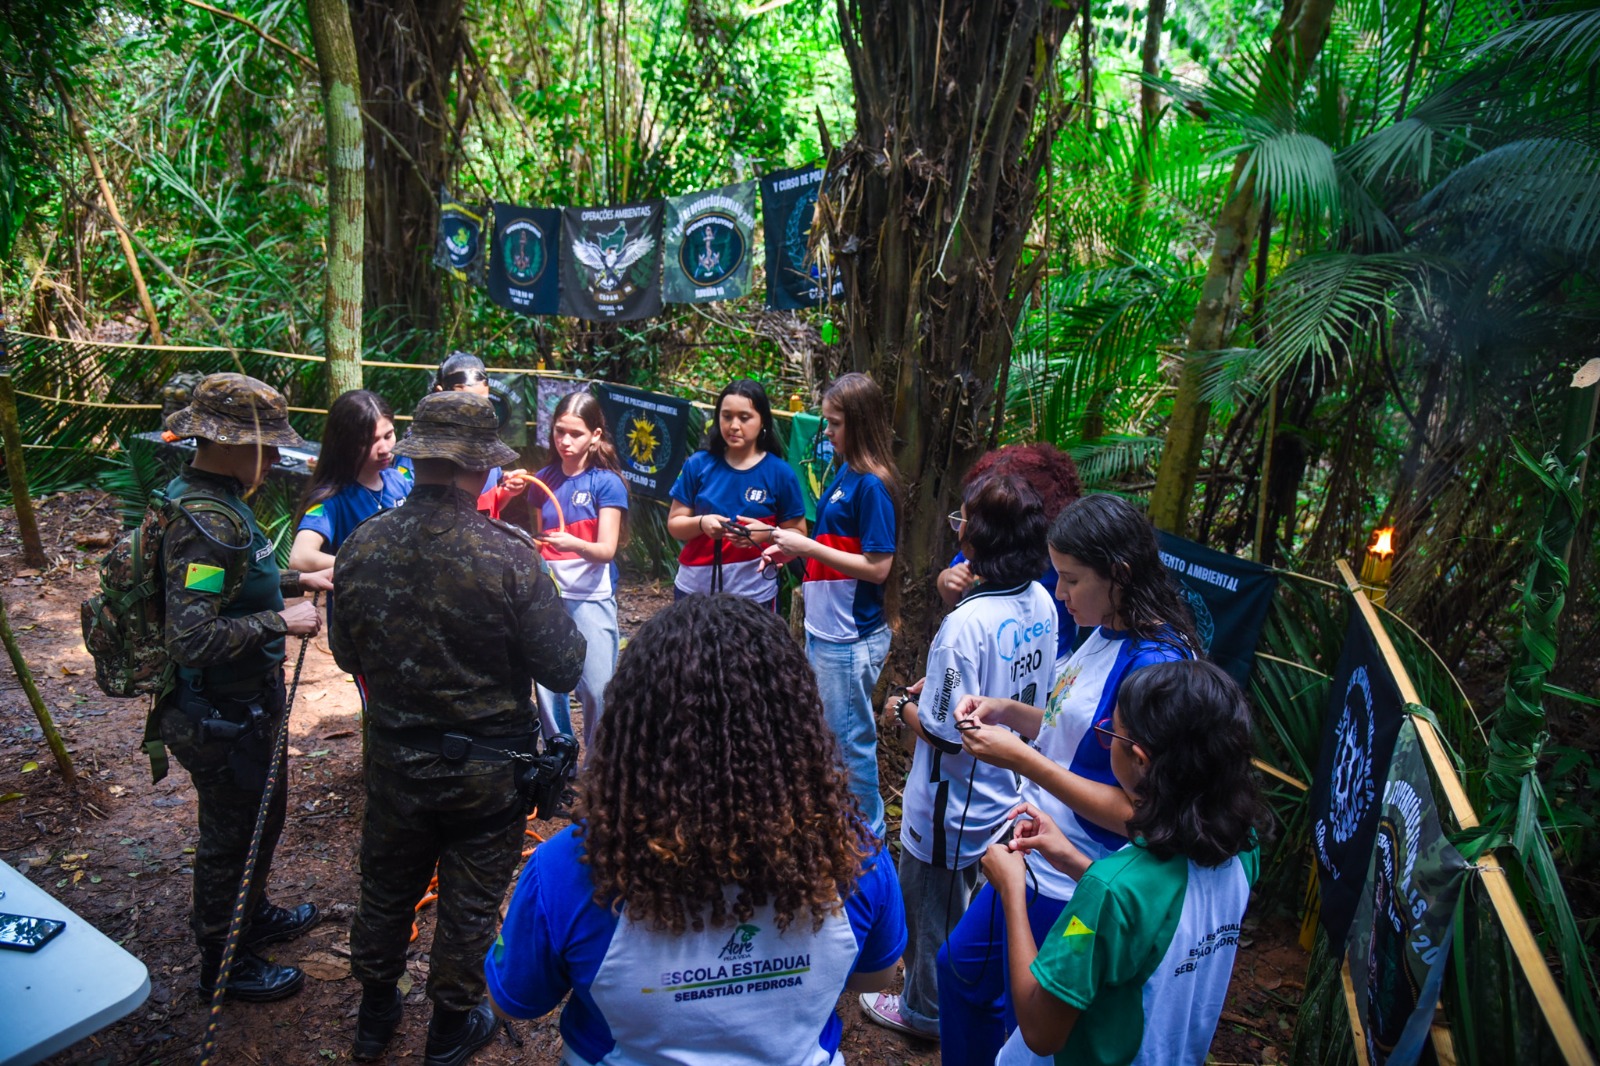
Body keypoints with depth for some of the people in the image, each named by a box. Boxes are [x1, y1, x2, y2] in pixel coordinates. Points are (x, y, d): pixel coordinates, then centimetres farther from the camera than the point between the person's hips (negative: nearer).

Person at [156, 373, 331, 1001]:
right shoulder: (206, 522, -29)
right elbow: (191, 638, -35)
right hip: (222, 719, -10)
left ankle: (252, 915, 50)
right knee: (230, 837, 10)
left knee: (263, 815, 27)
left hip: (246, 705, 10)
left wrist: (293, 580, 11)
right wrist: (280, 623, -27)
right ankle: (222, 964, 31)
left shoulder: (215, 501, 3)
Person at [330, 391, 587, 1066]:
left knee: (386, 889, 25)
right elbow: (564, 669, -19)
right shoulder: (509, 555, -26)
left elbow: (347, 656, 2)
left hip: (394, 762, 4)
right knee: (469, 905, 17)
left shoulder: (360, 547, -12)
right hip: (487, 771, -4)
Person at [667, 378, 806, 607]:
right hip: (694, 588, 2)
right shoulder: (698, 464, 0)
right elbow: (674, 524, 3)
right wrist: (701, 523, -18)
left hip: (754, 594, -1)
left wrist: (767, 533, -20)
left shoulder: (780, 472, -4)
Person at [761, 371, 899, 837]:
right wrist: (793, 550, 2)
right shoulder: (845, 472, 7)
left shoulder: (873, 485, -20)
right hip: (824, 629, 10)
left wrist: (807, 546, -21)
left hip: (851, 639, -9)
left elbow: (877, 567, -23)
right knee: (823, 731, 22)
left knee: (850, 739, 5)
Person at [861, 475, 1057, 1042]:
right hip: (1007, 792, 8)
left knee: (930, 905, 17)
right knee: (972, 901, 29)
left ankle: (925, 1009, 38)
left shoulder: (967, 623, -33)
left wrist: (904, 708, -8)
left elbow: (946, 732, -27)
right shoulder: (1041, 603, -8)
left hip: (955, 800, -8)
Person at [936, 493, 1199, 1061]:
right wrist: (1009, 712, -3)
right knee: (961, 963, 25)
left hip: (1069, 887, -9)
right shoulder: (1106, 633, 0)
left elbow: (1133, 811, -26)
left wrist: (1020, 759, -25)